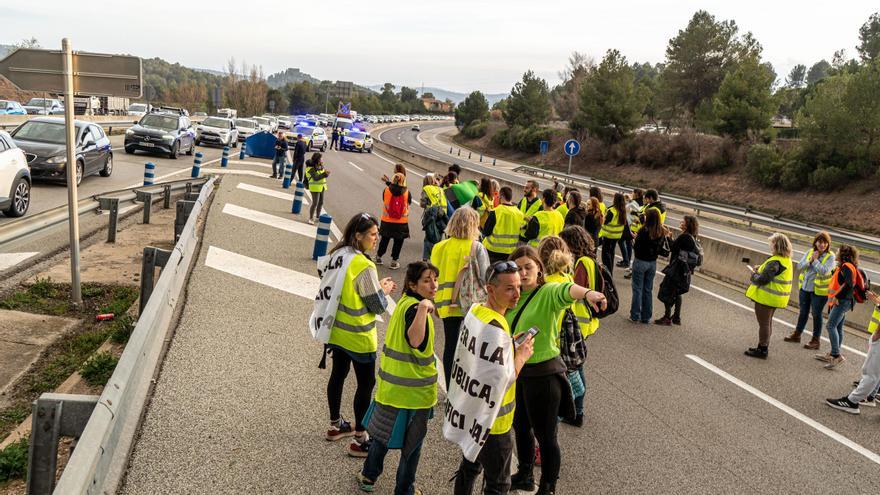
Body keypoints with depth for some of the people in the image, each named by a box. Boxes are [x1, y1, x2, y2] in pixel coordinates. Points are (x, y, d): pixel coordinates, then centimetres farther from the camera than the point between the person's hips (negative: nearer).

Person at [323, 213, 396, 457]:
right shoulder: (364, 267, -25)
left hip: (337, 331, 8)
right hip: (358, 336, -8)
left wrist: (376, 286, 9)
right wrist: (384, 291, 1)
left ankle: (335, 425, 37)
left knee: (338, 375, 20)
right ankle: (360, 440, 11)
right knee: (366, 383, 4)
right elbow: (377, 306, -18)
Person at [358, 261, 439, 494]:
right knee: (412, 441, 10)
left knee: (384, 431, 24)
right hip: (413, 388, -8)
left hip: (391, 384, 8)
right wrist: (423, 308, -47)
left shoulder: (405, 302, 5)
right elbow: (416, 341, -43)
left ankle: (369, 475, 40)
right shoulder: (415, 308, -23)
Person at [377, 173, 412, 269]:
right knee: (398, 242, 10)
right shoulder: (407, 193, -12)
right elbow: (409, 202, 1)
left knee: (384, 240, 19)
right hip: (401, 223, -2)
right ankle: (394, 261, 14)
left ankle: (378, 257, 33)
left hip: (387, 221, 2)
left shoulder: (386, 191, -9)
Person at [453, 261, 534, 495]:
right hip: (492, 420, -9)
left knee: (470, 466, 27)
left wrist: (507, 346, 7)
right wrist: (521, 355, -16)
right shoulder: (494, 327, -30)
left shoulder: (475, 310, -1)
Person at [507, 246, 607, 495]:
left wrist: (587, 292, -63)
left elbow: (566, 290, -43)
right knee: (520, 426, 24)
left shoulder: (548, 292, -19)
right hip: (516, 370, 7)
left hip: (543, 373, -7)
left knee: (545, 435, 6)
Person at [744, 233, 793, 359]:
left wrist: (754, 274, -6)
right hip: (775, 297, 10)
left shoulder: (775, 262, -24)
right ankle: (764, 347, 30)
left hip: (766, 297, -10)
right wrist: (759, 269, 5)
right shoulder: (787, 260, 8)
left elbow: (762, 279, -26)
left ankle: (762, 350, 8)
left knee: (764, 323, 0)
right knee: (768, 322, 20)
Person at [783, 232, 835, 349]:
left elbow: (823, 271, -23)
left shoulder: (830, 256, -11)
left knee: (816, 314, 4)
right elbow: (799, 266, -4)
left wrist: (815, 260, -18)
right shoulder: (809, 252, 2)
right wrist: (810, 260, -17)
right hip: (804, 287, 5)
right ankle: (797, 334, 32)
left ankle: (815, 340, 14)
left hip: (819, 291, -5)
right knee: (803, 312, 18)